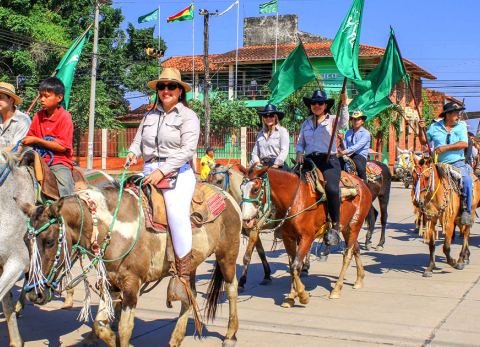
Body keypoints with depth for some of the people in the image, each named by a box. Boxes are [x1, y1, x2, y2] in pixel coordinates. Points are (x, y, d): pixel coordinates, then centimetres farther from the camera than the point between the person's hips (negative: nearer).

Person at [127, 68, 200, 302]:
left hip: (177, 171, -6)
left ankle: (183, 275, -22)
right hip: (149, 171, 6)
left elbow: (188, 149, -8)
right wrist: (133, 152, -3)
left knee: (177, 213, -29)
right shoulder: (150, 115, 20)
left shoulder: (188, 116, 3)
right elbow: (139, 139, 22)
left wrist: (163, 170, -18)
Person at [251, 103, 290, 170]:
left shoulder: (282, 131, 5)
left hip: (278, 165, -4)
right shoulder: (260, 134, 20)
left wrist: (276, 164, -13)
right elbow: (255, 152, 18)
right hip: (263, 165, 4)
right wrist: (257, 162, -1)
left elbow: (284, 151, -5)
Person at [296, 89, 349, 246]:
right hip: (309, 160, 5)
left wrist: (343, 104, -22)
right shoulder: (306, 123, 19)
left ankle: (335, 226, -19)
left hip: (328, 160, -5)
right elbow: (300, 142, 21)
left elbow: (343, 124, -14)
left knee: (331, 188, -28)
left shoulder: (332, 120, 7)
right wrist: (299, 153, 0)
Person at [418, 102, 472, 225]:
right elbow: (424, 141, 16)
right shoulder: (435, 127, 7)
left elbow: (464, 144, -8)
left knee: (466, 180, -28)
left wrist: (446, 147, -17)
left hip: (457, 163, -2)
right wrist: (421, 129, -2)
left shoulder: (461, 126, 5)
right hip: (438, 164, 2)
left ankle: (466, 210, -19)